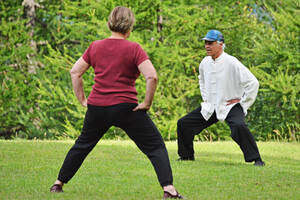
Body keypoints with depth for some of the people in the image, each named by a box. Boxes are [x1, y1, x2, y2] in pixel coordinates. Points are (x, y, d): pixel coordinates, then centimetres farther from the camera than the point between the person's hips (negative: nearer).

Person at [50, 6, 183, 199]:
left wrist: (82, 99, 15)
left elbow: (75, 72, 10)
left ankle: (58, 183, 29)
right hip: (126, 108, -4)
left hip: (96, 107, 4)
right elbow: (152, 76, -18)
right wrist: (147, 103, -7)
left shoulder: (95, 46, 6)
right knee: (156, 147, 2)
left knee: (82, 145, 25)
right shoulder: (134, 49, -7)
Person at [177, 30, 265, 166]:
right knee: (183, 124, 5)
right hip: (210, 107, 7)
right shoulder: (205, 62, 4)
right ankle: (187, 155, 23)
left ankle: (256, 159, -29)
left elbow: (252, 82, -17)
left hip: (230, 106, -7)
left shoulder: (231, 63, -18)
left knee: (239, 126, -36)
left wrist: (242, 102, -14)